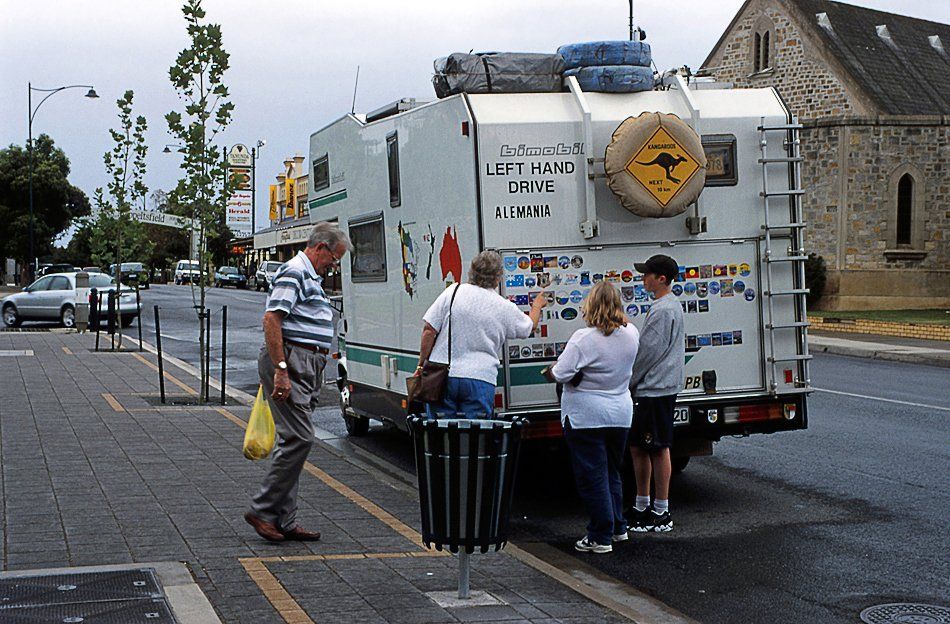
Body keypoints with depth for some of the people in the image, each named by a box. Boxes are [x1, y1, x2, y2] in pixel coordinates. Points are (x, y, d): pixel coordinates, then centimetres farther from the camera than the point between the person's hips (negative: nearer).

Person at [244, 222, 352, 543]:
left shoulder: (311, 277, 22)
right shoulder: (294, 272, -10)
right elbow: (271, 320, -20)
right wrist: (281, 370, -25)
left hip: (306, 368, 10)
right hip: (289, 362, -10)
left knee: (294, 441, 9)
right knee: (299, 438, -13)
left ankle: (284, 521, 12)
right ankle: (262, 510, -5)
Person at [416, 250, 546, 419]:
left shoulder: (453, 292, 0)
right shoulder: (505, 308, 3)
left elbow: (429, 331, -2)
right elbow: (530, 327, 24)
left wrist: (421, 365, 8)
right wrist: (537, 306, 46)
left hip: (442, 377, 1)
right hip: (480, 380, -1)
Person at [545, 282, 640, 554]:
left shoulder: (584, 339, -21)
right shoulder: (632, 335, -1)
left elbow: (561, 374, -23)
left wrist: (551, 370, -1)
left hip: (586, 417, -6)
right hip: (620, 414, 6)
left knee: (592, 475, 1)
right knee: (612, 471, 21)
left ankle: (601, 537, 5)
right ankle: (618, 528, 29)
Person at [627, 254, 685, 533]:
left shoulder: (662, 310, -17)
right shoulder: (672, 305, 16)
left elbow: (647, 353, -18)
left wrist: (627, 383, -7)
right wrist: (632, 383, 19)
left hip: (655, 390, -10)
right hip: (653, 388, 10)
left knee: (658, 448, -4)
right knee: (637, 446, 15)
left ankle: (661, 513, 2)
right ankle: (642, 507, 23)